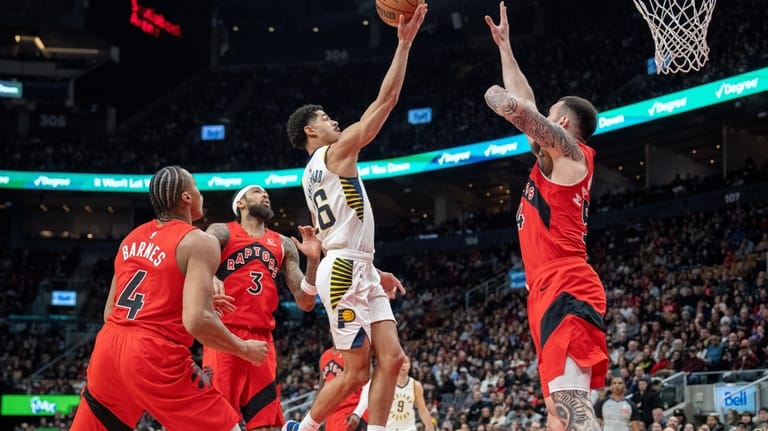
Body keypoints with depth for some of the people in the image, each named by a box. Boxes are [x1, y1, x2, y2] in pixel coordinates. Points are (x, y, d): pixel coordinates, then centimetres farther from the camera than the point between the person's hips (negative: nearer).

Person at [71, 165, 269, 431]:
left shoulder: (133, 237, 18)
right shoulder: (199, 242, -4)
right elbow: (197, 321, -16)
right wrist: (245, 349, -1)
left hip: (109, 348, 7)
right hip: (154, 356, -7)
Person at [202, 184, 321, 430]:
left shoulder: (284, 245, 19)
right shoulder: (221, 232, 6)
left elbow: (305, 303, 15)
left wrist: (313, 260, 0)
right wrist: (210, 278, -36)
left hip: (262, 339, 5)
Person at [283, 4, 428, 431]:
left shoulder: (312, 172, 22)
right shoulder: (337, 151, -4)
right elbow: (385, 101, -9)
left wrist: (375, 273, 26)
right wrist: (404, 42, -7)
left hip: (359, 271, 10)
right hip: (345, 272, -10)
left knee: (392, 359, 1)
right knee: (357, 372, -4)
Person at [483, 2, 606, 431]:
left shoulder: (569, 150, 0)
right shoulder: (557, 158, 24)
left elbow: (517, 107, -16)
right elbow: (526, 103, 35)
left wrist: (497, 96, 7)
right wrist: (504, 46, 41)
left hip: (564, 291, -10)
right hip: (554, 293, 10)